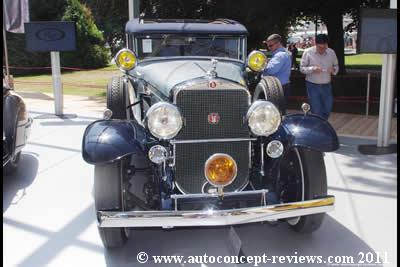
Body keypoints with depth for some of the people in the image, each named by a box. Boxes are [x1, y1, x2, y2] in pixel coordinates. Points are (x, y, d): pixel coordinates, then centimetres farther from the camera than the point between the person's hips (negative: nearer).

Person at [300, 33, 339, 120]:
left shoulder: (331, 53, 1)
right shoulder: (308, 52, -8)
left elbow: (336, 66, 12)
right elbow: (302, 68, -5)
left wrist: (333, 70, -13)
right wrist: (312, 69, -25)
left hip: (327, 86, 4)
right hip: (313, 86, -4)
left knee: (328, 109, 12)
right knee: (316, 111, -3)